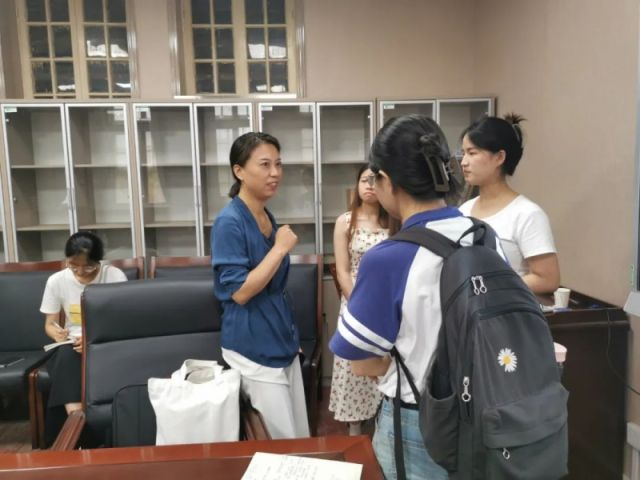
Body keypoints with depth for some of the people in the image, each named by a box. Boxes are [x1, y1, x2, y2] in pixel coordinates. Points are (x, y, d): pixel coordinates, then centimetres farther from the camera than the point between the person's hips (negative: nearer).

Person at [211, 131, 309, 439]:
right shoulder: (229, 222, -18)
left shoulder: (268, 217, 7)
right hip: (254, 349, -8)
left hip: (282, 341, 8)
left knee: (302, 438, 17)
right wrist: (281, 249, -20)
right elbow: (239, 291, -22)